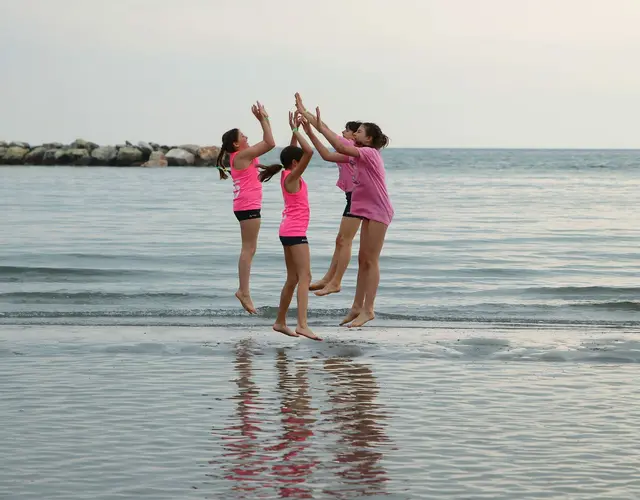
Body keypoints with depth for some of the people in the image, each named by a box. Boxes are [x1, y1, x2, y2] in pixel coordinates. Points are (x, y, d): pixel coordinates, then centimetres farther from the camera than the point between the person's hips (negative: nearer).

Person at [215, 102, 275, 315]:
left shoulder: (242, 155, 14)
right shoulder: (242, 155, -13)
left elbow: (266, 143, 23)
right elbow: (270, 144, -17)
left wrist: (263, 119, 18)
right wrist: (263, 119, -12)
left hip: (248, 206, 10)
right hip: (248, 206, -10)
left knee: (249, 249, 11)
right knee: (249, 249, -9)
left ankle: (243, 290, 11)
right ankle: (244, 292, -10)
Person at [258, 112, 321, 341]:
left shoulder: (288, 175, 10)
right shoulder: (292, 177, -13)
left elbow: (293, 151, 25)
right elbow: (309, 152, -25)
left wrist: (296, 130, 17)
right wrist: (297, 130, -16)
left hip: (289, 231, 10)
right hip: (295, 232, -10)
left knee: (293, 278, 15)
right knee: (304, 276, -17)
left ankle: (280, 322, 22)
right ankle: (302, 325, -28)